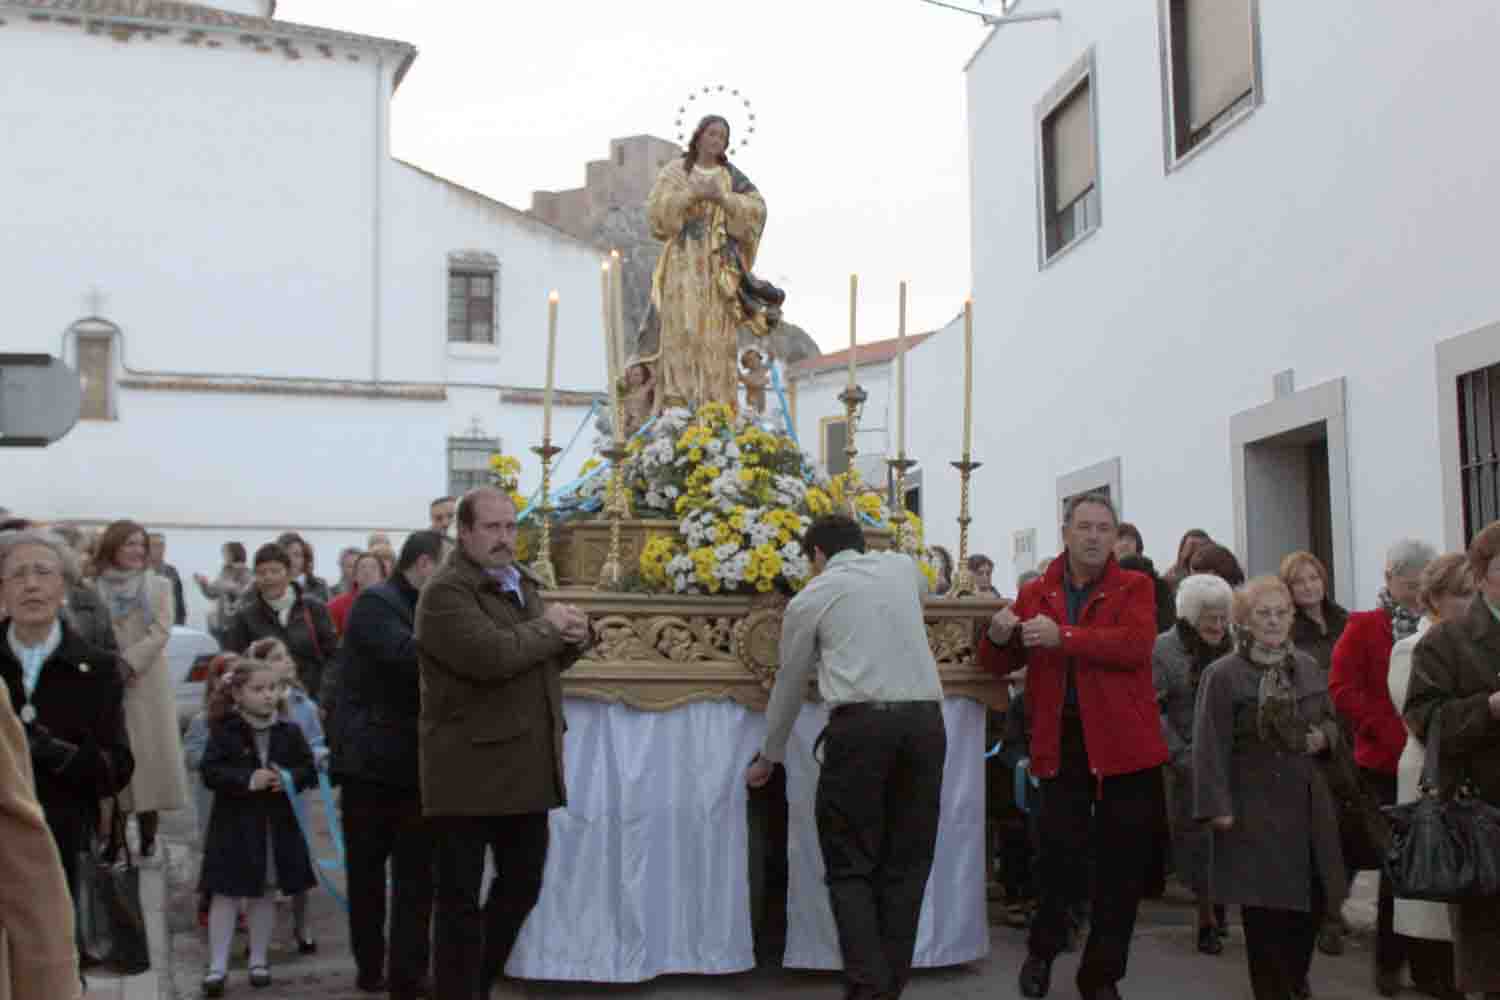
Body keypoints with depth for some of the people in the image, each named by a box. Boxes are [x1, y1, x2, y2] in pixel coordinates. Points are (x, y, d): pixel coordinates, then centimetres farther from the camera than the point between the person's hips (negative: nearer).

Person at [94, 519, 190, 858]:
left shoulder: (158, 586, 7)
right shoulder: (96, 588, 5)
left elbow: (160, 632, -2)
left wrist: (129, 663, -12)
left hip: (148, 682, 1)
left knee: (150, 751, 0)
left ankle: (148, 834, 8)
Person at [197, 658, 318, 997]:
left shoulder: (289, 731, 2)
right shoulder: (224, 731, -7)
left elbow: (309, 768, 5)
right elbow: (210, 772, -13)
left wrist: (290, 778, -16)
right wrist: (247, 780, -24)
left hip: (278, 824, 3)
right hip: (234, 824, -3)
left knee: (264, 893, 12)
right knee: (226, 895, 0)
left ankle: (258, 960, 24)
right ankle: (217, 966, 6)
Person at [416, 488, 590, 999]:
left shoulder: (522, 583, 14)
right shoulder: (445, 592, -14)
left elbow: (550, 659, 22)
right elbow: (492, 656, -29)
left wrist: (573, 633, -1)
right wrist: (548, 627, -13)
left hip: (526, 767, 9)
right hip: (470, 770, -8)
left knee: (523, 885, 17)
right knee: (461, 898, 3)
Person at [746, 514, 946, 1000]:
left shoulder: (810, 598, 10)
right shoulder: (903, 566, 18)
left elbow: (789, 684, 18)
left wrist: (769, 756, 31)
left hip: (860, 723, -3)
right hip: (925, 719, 4)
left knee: (851, 866, 5)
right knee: (906, 863, 11)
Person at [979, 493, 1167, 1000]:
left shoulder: (1134, 587, 1)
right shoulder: (1034, 594, 8)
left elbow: (1136, 644, -18)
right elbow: (998, 665, 10)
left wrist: (1063, 637, -25)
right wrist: (998, 637, -13)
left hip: (1124, 746, -1)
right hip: (1061, 745, 1)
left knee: (1123, 868, 7)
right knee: (1059, 858, 5)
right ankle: (1042, 950, 31)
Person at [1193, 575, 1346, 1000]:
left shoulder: (1308, 667, 8)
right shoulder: (1223, 675, -11)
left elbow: (1330, 720, 21)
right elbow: (1211, 746, -14)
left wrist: (1324, 736, -2)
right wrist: (1218, 806, -19)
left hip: (1307, 803, 6)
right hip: (1256, 808, -6)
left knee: (1313, 900, 11)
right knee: (1264, 909, -1)